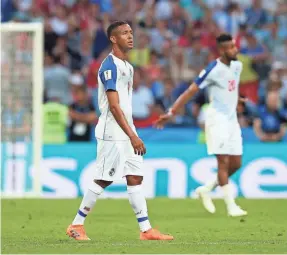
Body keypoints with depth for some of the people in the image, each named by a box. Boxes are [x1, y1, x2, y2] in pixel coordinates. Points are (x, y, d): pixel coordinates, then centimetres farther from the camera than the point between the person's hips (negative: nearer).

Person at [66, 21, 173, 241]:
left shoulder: (127, 67, 15)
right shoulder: (110, 66, -15)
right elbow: (114, 106, -20)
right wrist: (132, 136, -24)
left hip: (126, 132, 9)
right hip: (112, 133, -9)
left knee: (135, 177, 4)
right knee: (104, 179, -5)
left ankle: (146, 229, 3)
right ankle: (77, 225, 5)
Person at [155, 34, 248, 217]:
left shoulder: (237, 66, 5)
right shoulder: (213, 70, -16)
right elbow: (190, 92, -16)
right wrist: (171, 113, -19)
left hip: (232, 119, 8)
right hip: (217, 119, -8)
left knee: (236, 164, 5)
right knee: (223, 162, -10)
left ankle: (206, 189, 23)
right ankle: (231, 206, -8)